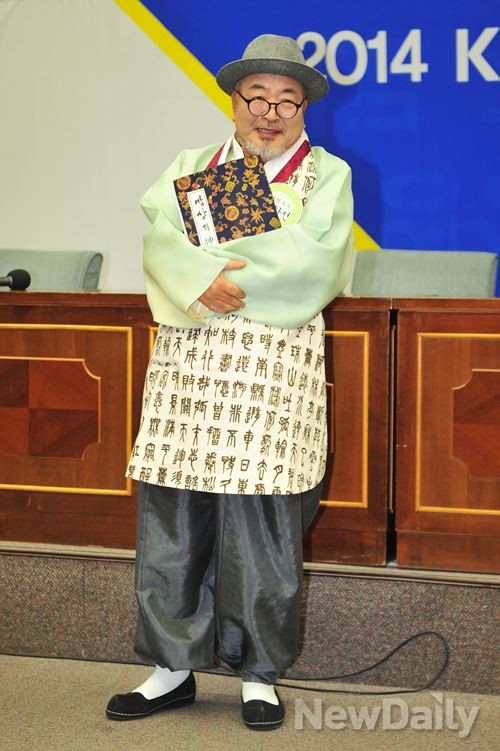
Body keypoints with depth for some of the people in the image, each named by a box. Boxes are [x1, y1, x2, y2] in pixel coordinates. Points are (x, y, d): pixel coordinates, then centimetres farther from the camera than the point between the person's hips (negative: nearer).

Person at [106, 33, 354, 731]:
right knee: (171, 516, 1)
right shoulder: (190, 167, 18)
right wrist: (203, 281, -19)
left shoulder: (327, 175, 11)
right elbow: (161, 242, 1)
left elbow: (318, 267, -6)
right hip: (187, 365, 3)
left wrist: (216, 270, -7)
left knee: (261, 525, -2)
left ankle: (259, 673, 11)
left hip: (276, 367, -2)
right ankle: (173, 667, 13)